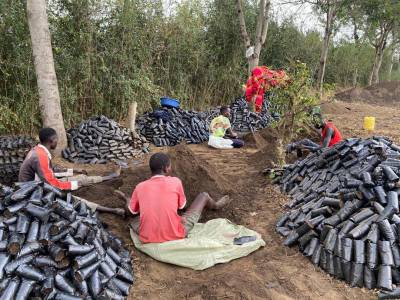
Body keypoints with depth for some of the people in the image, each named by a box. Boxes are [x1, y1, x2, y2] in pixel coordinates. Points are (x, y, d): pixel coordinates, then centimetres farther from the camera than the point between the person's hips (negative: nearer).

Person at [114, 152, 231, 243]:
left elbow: (131, 211, 15)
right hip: (175, 236, -1)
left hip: (147, 239, 1)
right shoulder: (175, 181, -6)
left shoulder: (140, 187, 0)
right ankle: (215, 205, 48)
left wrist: (126, 199, 36)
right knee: (204, 196, 17)